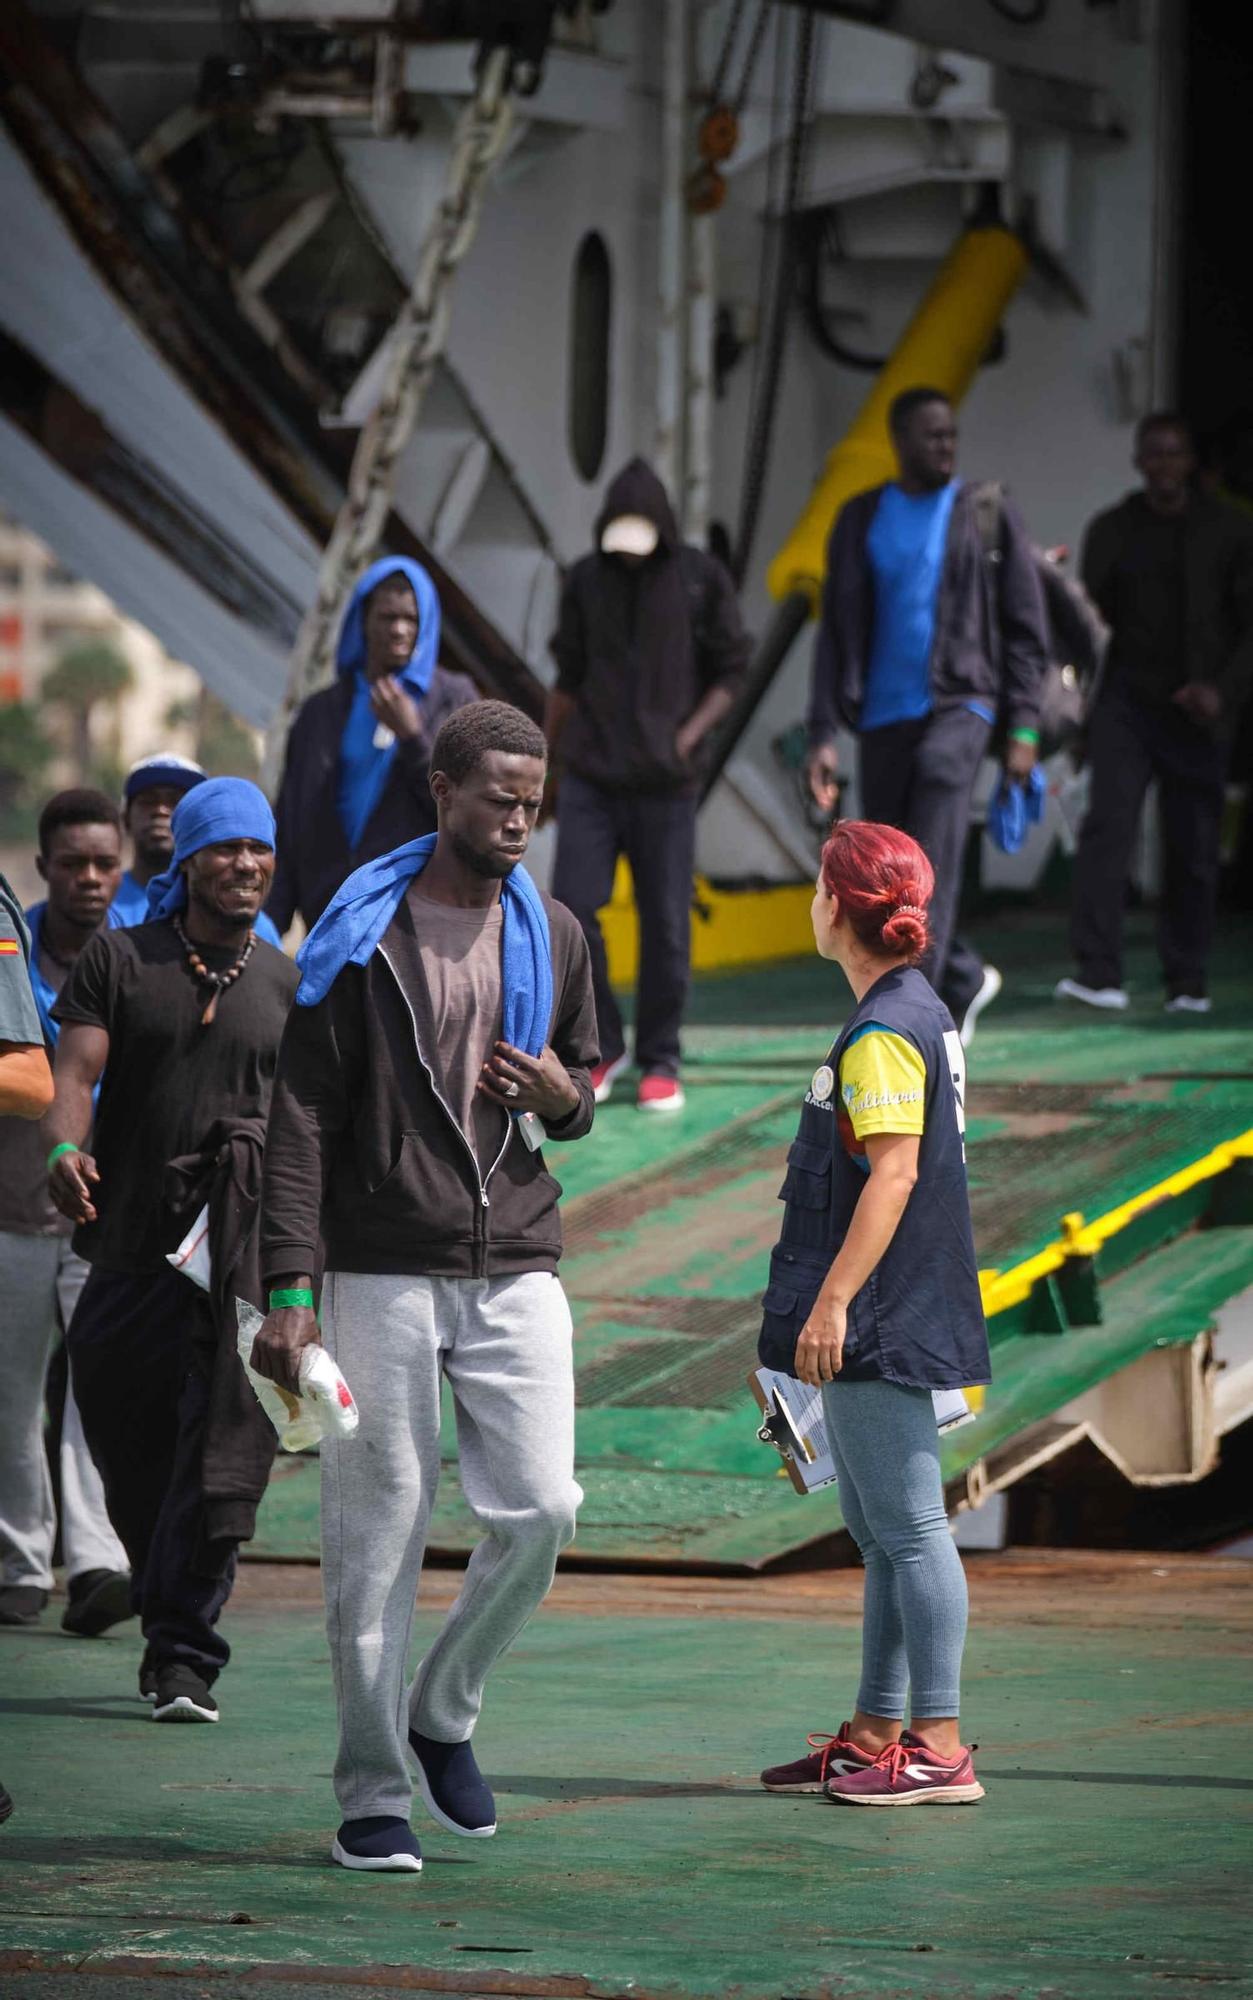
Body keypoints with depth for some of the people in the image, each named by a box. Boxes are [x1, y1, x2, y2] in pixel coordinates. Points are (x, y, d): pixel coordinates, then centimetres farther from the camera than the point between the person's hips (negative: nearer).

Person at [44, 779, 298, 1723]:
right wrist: (66, 1149, -25)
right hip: (131, 1248, 0)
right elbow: (76, 1073, -5)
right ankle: (166, 1618, 29)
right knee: (131, 1461, 7)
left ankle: (185, 1654, -8)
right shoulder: (119, 961, 4)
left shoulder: (290, 983, 10)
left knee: (218, 1463, -11)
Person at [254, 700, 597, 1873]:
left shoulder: (551, 935, 11)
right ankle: (372, 1793, 7)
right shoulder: (362, 936, -3)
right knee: (377, 1535, -1)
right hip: (383, 1276, -3)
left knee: (541, 1510, -7)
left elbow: (584, 1088, 22)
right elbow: (301, 1119, -5)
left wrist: (563, 1096, -4)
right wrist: (290, 1292, -12)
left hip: (515, 1270, 4)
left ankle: (445, 1712, 17)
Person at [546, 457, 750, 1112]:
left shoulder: (701, 580, 0)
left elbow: (730, 671, 4)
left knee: (665, 926, 0)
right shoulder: (586, 581, 8)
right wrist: (543, 760, 14)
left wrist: (690, 737, -9)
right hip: (589, 780, 2)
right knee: (570, 910, -7)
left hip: (665, 784, -2)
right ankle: (601, 1048, 9)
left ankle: (660, 1064, 12)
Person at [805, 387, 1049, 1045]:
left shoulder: (987, 514, 5)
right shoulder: (862, 520, 10)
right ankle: (965, 979, 29)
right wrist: (824, 733, 1)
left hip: (961, 701, -3)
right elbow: (836, 632, 10)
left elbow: (1025, 626, 6)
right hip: (884, 715, 3)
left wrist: (1024, 726, -2)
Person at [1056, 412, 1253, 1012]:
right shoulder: (1111, 531, 8)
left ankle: (1186, 982, 15)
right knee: (1106, 827, -16)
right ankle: (1099, 974, -23)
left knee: (1192, 851, 3)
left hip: (1196, 713, 0)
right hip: (1126, 705, 0)